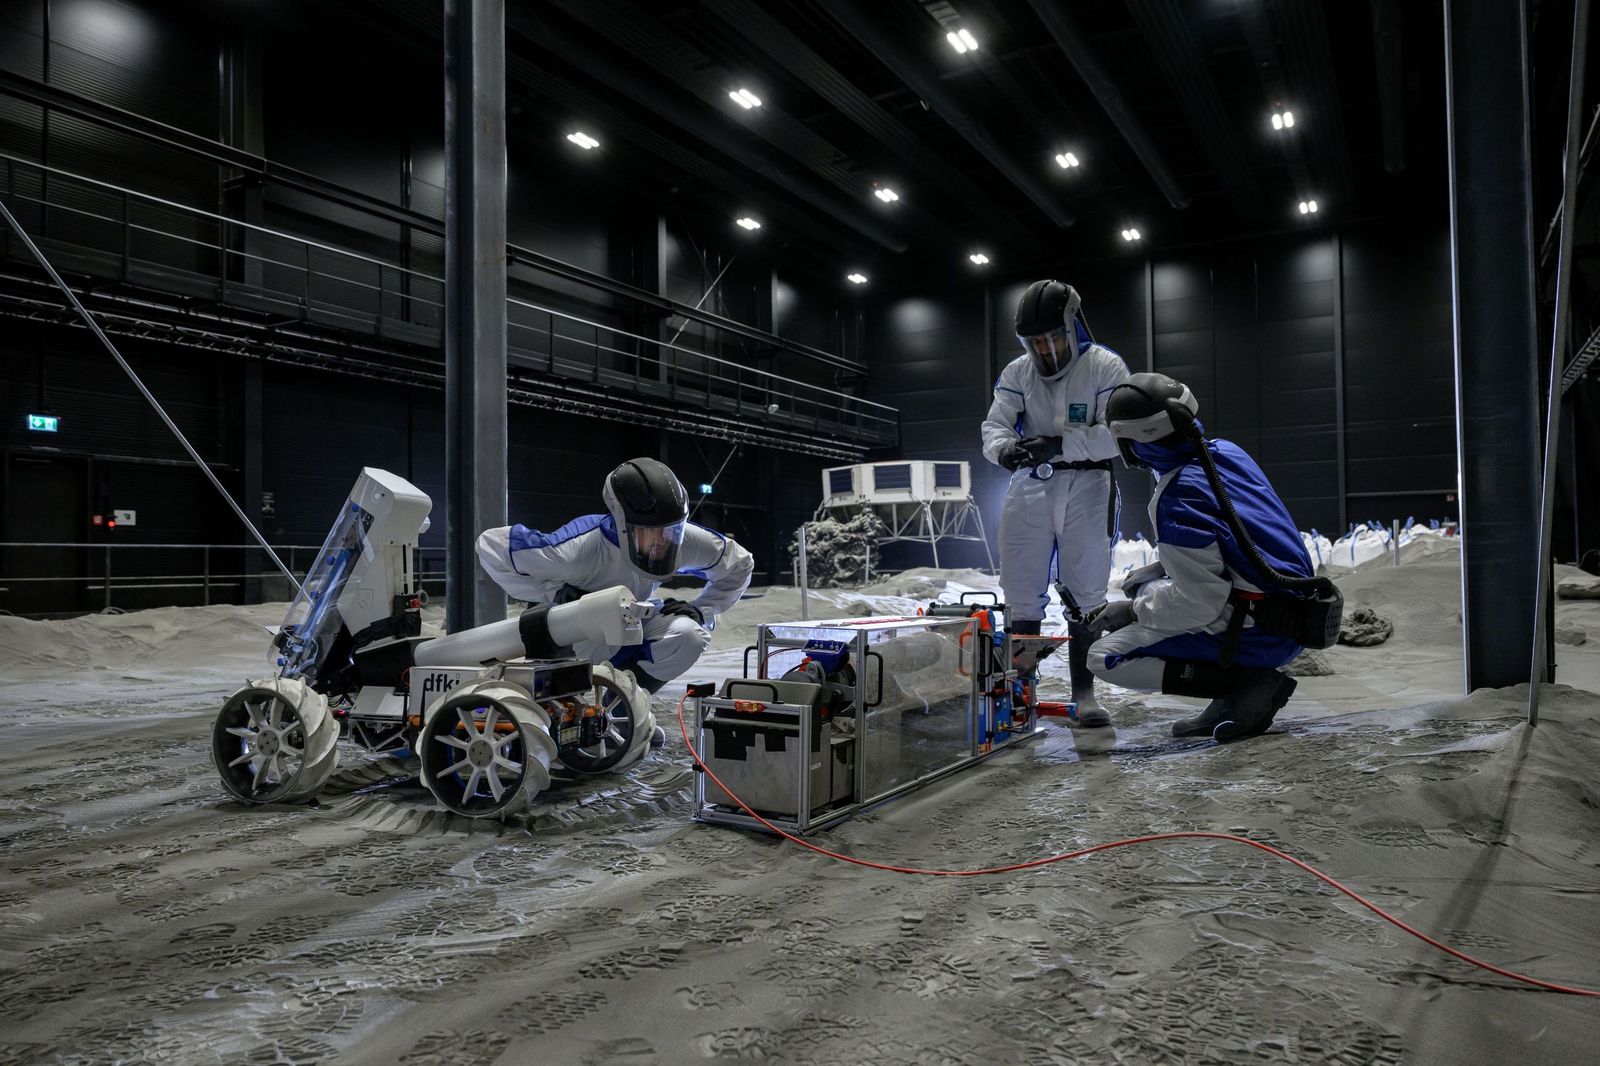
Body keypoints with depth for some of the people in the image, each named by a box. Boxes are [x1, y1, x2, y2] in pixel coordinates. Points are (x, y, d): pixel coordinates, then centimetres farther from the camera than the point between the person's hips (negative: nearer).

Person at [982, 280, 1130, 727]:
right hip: (1029, 487, 3)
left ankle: (1083, 691, 11)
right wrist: (1005, 448, -27)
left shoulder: (1106, 367, -8)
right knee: (1021, 592, 5)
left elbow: (1117, 433, -17)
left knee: (1085, 592, 2)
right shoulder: (1017, 372, 3)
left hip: (1086, 488, -3)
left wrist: (1059, 444, -30)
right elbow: (994, 425, -2)